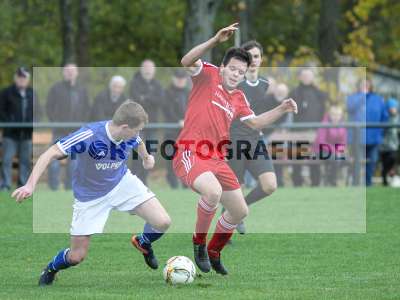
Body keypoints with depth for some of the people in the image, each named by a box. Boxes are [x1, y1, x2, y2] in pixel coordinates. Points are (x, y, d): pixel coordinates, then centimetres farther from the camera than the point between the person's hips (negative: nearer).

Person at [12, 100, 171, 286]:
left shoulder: (131, 136, -16)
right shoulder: (89, 135, -34)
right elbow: (51, 154, -33)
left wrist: (146, 158, 34)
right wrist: (30, 185, -43)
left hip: (122, 182, 4)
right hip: (90, 197, -4)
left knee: (162, 223, -13)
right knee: (76, 257, -1)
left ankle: (143, 243, 24)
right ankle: (51, 269, 36)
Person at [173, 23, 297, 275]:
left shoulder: (238, 98, 18)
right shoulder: (208, 75, -1)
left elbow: (255, 122, 27)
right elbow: (187, 62, -20)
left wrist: (282, 109, 14)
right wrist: (216, 40, -31)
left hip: (216, 159, 8)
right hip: (189, 153, -8)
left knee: (240, 211, 10)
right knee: (213, 191, -36)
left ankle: (214, 254, 33)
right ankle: (199, 242, -12)